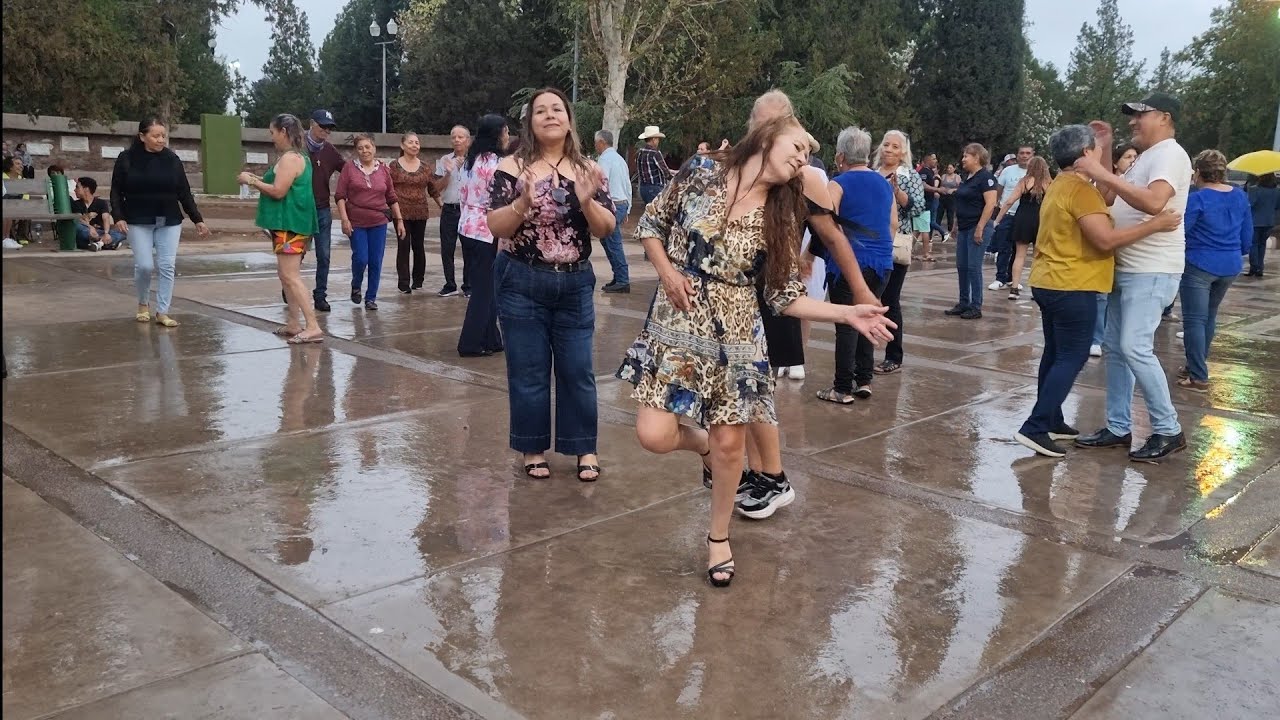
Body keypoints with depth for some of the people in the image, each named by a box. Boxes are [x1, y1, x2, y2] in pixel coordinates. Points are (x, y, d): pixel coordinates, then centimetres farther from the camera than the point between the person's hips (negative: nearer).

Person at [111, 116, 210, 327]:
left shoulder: (172, 159, 1)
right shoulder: (127, 158, -5)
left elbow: (184, 192, 5)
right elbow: (116, 191, -1)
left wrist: (197, 219, 2)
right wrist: (118, 217, -13)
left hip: (169, 222, 2)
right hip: (139, 222, -2)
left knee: (168, 267, -1)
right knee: (144, 265, -6)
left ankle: (162, 312, 8)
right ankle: (143, 304, 21)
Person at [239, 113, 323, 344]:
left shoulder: (289, 158, -14)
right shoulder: (299, 157, 18)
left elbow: (278, 191, -20)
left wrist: (251, 181, -8)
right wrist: (258, 180, 15)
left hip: (289, 224, -11)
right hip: (291, 222, 11)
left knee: (291, 276, -13)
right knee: (286, 275, 16)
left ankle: (313, 327, -17)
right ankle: (294, 324, 20)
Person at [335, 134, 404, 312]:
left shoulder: (383, 170, 7)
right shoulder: (349, 168, 0)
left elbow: (392, 198, 12)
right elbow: (340, 195, -2)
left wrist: (399, 220, 9)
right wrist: (344, 219, -11)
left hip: (379, 223, 2)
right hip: (356, 223, -2)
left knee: (376, 262, 2)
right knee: (361, 258, -8)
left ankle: (371, 298, 15)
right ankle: (356, 286, 22)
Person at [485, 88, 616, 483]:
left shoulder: (588, 170, 3)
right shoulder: (512, 167, -4)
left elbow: (607, 229, -2)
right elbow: (496, 227, -9)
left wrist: (587, 201, -20)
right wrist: (523, 202, -26)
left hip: (575, 285, 2)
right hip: (522, 285, -2)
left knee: (577, 370, 7)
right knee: (528, 371, 6)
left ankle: (584, 448, 21)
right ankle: (534, 448, 21)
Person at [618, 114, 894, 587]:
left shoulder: (780, 219, 0)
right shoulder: (699, 177, -4)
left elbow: (786, 298, 0)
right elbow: (650, 223, 7)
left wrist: (848, 314, -11)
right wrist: (667, 272, -9)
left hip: (735, 336, 1)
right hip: (675, 325, -1)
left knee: (730, 445, 2)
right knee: (654, 435, -11)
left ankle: (718, 537, 27)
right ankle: (700, 443, 26)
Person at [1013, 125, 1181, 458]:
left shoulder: (1059, 186, 14)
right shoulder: (1080, 189, -17)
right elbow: (1106, 239, -23)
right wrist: (1155, 224, -17)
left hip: (1049, 282, 10)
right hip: (1071, 287, -10)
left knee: (1056, 354, 15)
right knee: (1072, 358, -5)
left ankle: (1051, 421, 23)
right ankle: (1035, 427, -10)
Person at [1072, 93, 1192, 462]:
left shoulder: (1169, 154, -12)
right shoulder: (1146, 158, 19)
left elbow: (1154, 202, -30)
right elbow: (1109, 198, 17)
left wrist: (1103, 173, -29)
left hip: (1152, 272, -10)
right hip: (1126, 270, 10)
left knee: (1135, 348, -16)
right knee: (1114, 348, 9)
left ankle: (1168, 431, -5)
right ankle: (1118, 429, 16)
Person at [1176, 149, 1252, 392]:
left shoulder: (1197, 199, -15)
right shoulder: (1240, 197, 6)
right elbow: (1247, 237, 11)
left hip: (1199, 266, -7)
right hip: (1230, 267, 7)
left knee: (1194, 320, -3)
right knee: (1209, 317, 19)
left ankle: (1199, 378, -5)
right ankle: (1196, 366, 29)